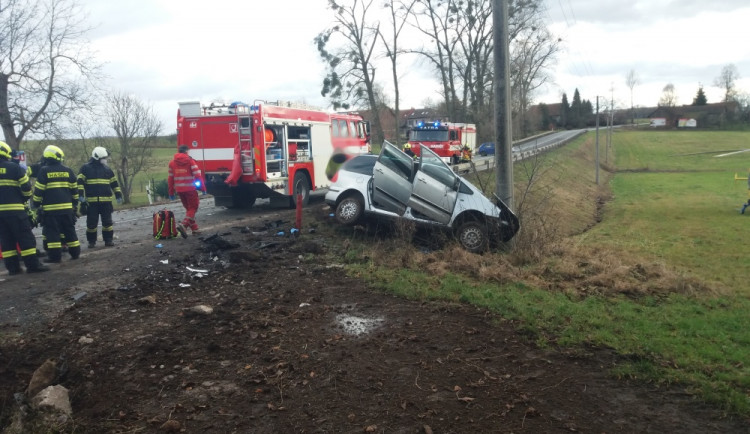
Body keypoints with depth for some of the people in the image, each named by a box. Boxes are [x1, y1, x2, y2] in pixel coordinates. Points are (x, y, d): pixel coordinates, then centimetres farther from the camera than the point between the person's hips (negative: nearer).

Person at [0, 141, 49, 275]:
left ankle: (12, 267, 10)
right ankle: (32, 265, -3)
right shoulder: (14, 168, -5)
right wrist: (25, 199, 13)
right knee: (25, 237, -1)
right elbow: (26, 186, -5)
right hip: (14, 208, -5)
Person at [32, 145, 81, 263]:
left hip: (50, 208, -3)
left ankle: (55, 256, -2)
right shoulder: (68, 170, 6)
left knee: (52, 232, 0)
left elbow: (38, 190, -4)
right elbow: (74, 189, 11)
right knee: (69, 231, 12)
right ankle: (75, 253, 15)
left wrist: (36, 204, 6)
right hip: (67, 207, 4)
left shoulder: (44, 171, -4)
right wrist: (75, 203, 20)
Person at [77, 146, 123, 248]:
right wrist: (80, 195, -14)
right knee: (91, 222, 2)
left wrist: (118, 195, 13)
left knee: (107, 221, 4)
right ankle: (91, 241, 13)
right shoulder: (85, 168, 3)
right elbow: (80, 182, -3)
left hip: (106, 201, 3)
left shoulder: (107, 169, 14)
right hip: (91, 201, -3)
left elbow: (114, 183, 18)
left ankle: (109, 240, 13)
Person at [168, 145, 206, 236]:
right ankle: (183, 225, -19)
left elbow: (170, 179, 10)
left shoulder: (172, 163, 9)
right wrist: (203, 188, -7)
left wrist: (171, 193, 15)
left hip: (179, 190, 5)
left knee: (188, 208, 17)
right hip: (190, 189, -5)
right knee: (193, 208, 2)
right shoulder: (190, 161, -5)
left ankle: (194, 228, 19)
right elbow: (198, 175, -11)